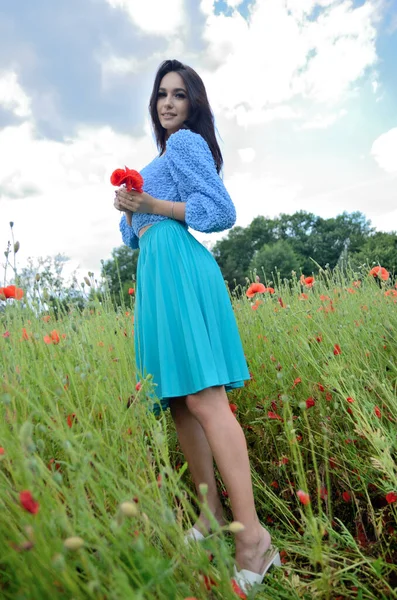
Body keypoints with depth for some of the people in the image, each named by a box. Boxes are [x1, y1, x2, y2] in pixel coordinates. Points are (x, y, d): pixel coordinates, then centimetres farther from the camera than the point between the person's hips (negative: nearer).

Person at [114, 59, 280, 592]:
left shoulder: (186, 140, 5)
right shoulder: (168, 154, 31)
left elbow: (222, 213, -8)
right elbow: (140, 232, 29)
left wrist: (152, 204, -8)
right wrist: (130, 207, 10)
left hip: (178, 267, -9)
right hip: (157, 273, 9)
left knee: (204, 399, -18)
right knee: (178, 399, 5)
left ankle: (253, 537, -14)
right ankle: (213, 512, 15)